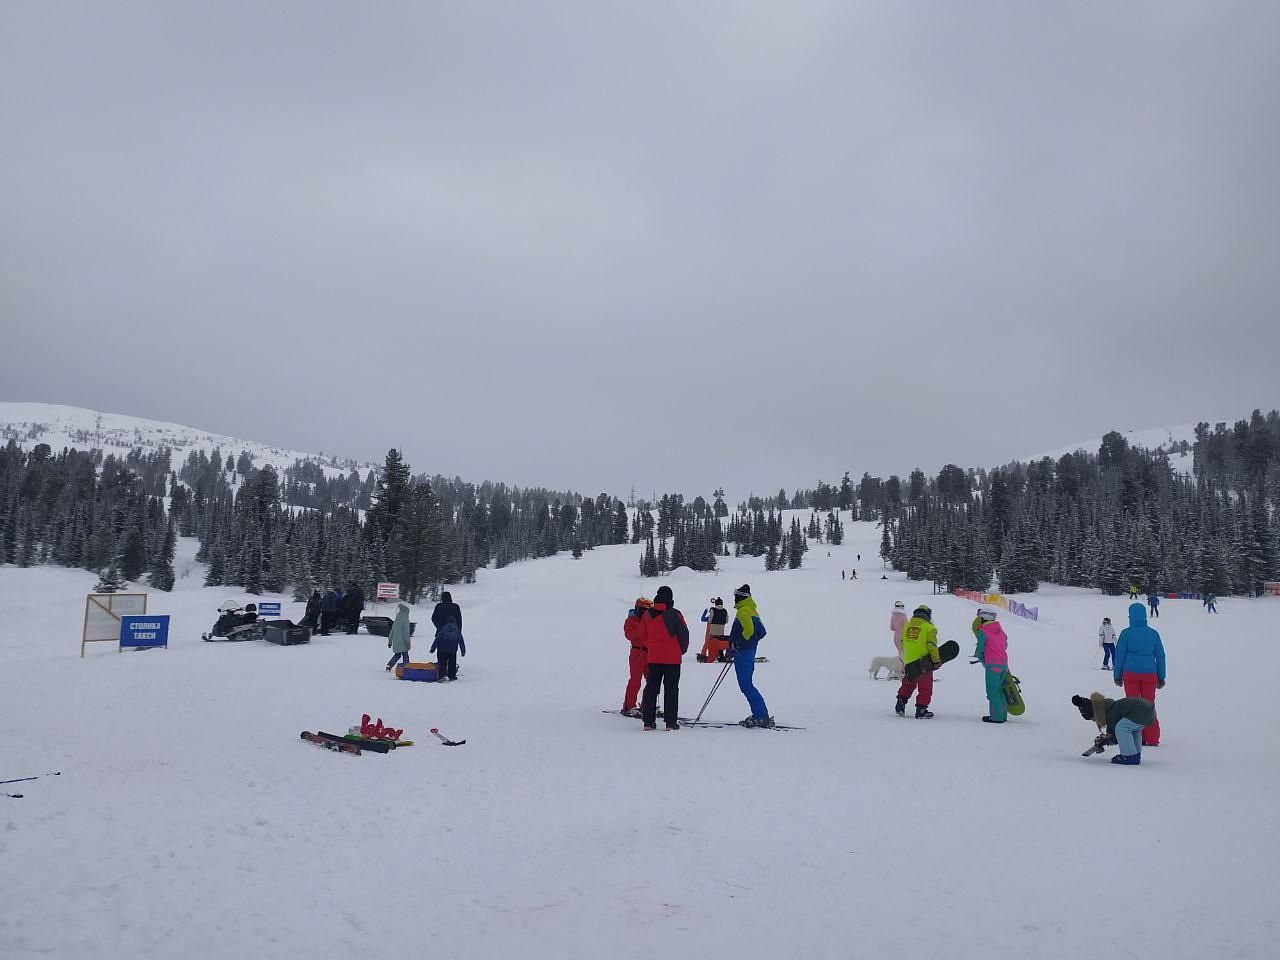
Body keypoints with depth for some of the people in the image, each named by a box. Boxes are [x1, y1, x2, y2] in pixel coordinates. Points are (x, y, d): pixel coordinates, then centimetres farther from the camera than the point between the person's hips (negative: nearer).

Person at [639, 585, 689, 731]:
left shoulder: (647, 614, 0)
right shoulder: (674, 614, -11)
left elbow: (643, 635, 9)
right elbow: (684, 634, -4)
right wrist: (682, 650, 13)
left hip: (653, 658, 3)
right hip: (673, 658, -3)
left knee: (651, 688, 9)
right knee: (671, 690, 3)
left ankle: (648, 721, 8)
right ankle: (671, 722, 2)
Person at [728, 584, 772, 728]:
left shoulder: (743, 611, -13)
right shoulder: (753, 611, 17)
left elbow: (749, 630, -27)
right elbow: (762, 632, 21)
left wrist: (737, 644, -17)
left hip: (742, 653, -10)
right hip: (750, 652, 10)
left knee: (746, 686, -8)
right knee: (747, 685, 13)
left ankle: (761, 717, -10)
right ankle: (761, 715, 12)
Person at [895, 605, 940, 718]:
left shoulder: (907, 626, 7)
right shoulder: (929, 628, -10)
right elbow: (932, 646, -15)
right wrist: (937, 660, -7)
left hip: (908, 662, 5)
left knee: (908, 684, 22)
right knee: (925, 688, 6)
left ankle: (900, 705, 20)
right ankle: (921, 710, 6)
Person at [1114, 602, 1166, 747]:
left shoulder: (1126, 633, -5)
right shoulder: (1153, 633, 3)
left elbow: (1119, 655, -3)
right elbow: (1160, 656, 7)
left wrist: (1117, 675, 6)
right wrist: (1161, 677, 14)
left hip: (1130, 674, -2)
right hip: (1149, 674, 2)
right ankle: (1152, 739, 11)